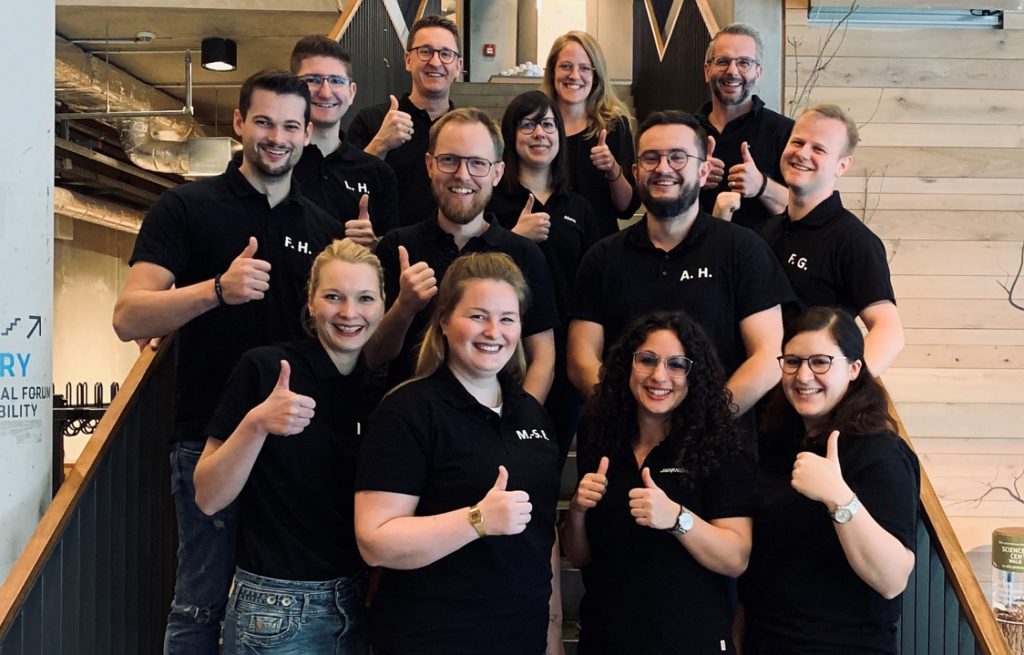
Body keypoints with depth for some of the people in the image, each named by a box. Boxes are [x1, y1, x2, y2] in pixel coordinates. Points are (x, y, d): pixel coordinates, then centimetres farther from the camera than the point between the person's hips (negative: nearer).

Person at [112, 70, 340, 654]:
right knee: (202, 605, 5)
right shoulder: (188, 208, -4)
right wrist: (218, 289, -29)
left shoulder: (323, 227, 10)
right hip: (212, 438, -4)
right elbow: (130, 318, -13)